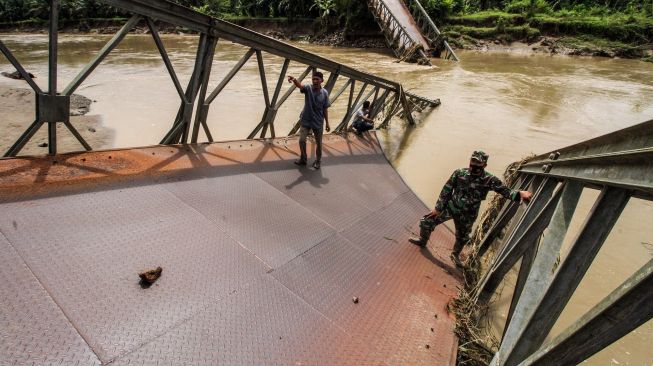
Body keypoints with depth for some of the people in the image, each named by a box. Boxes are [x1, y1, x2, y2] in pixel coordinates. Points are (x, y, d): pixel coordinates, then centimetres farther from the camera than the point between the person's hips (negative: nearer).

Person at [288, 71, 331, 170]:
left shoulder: (325, 93, -6)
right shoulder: (308, 88, -10)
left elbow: (325, 109, 1)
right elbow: (299, 86, -33)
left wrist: (327, 123, 1)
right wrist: (294, 80, -56)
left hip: (318, 122, 1)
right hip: (306, 121, 0)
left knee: (318, 143, 10)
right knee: (302, 140, -3)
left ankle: (318, 161, 31)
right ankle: (303, 159, 20)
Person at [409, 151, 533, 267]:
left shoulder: (489, 180, -17)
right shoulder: (459, 173, -13)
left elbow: (506, 191, -18)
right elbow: (446, 190, -7)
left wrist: (520, 193, -41)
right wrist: (438, 208, -5)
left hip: (467, 216, 0)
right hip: (450, 207, 1)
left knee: (462, 238, 18)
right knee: (426, 221, -2)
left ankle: (455, 254, 51)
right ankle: (423, 241, 30)